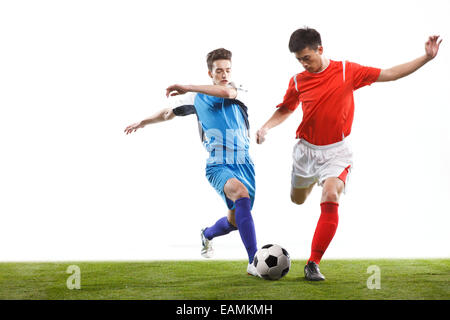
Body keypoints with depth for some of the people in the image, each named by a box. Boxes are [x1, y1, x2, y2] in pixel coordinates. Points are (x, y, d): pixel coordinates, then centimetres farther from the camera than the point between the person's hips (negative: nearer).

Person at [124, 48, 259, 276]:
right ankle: (254, 262, -36)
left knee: (235, 220, 10)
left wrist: (186, 88, -17)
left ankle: (207, 234, 48)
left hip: (243, 163, 2)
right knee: (241, 194, -33)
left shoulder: (240, 93, 3)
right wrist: (144, 122, 37)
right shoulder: (197, 98, 8)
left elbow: (226, 92, -22)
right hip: (218, 166, -2)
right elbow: (171, 111, 26)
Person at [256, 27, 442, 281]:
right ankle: (313, 180, 61)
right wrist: (266, 127, -4)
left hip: (336, 151, -3)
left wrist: (426, 58, -10)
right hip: (306, 150, 3)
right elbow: (285, 110, 14)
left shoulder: (347, 71, -8)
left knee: (331, 197, -25)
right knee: (298, 199, 21)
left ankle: (313, 264, -19)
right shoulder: (298, 82, -3)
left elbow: (389, 74, -4)